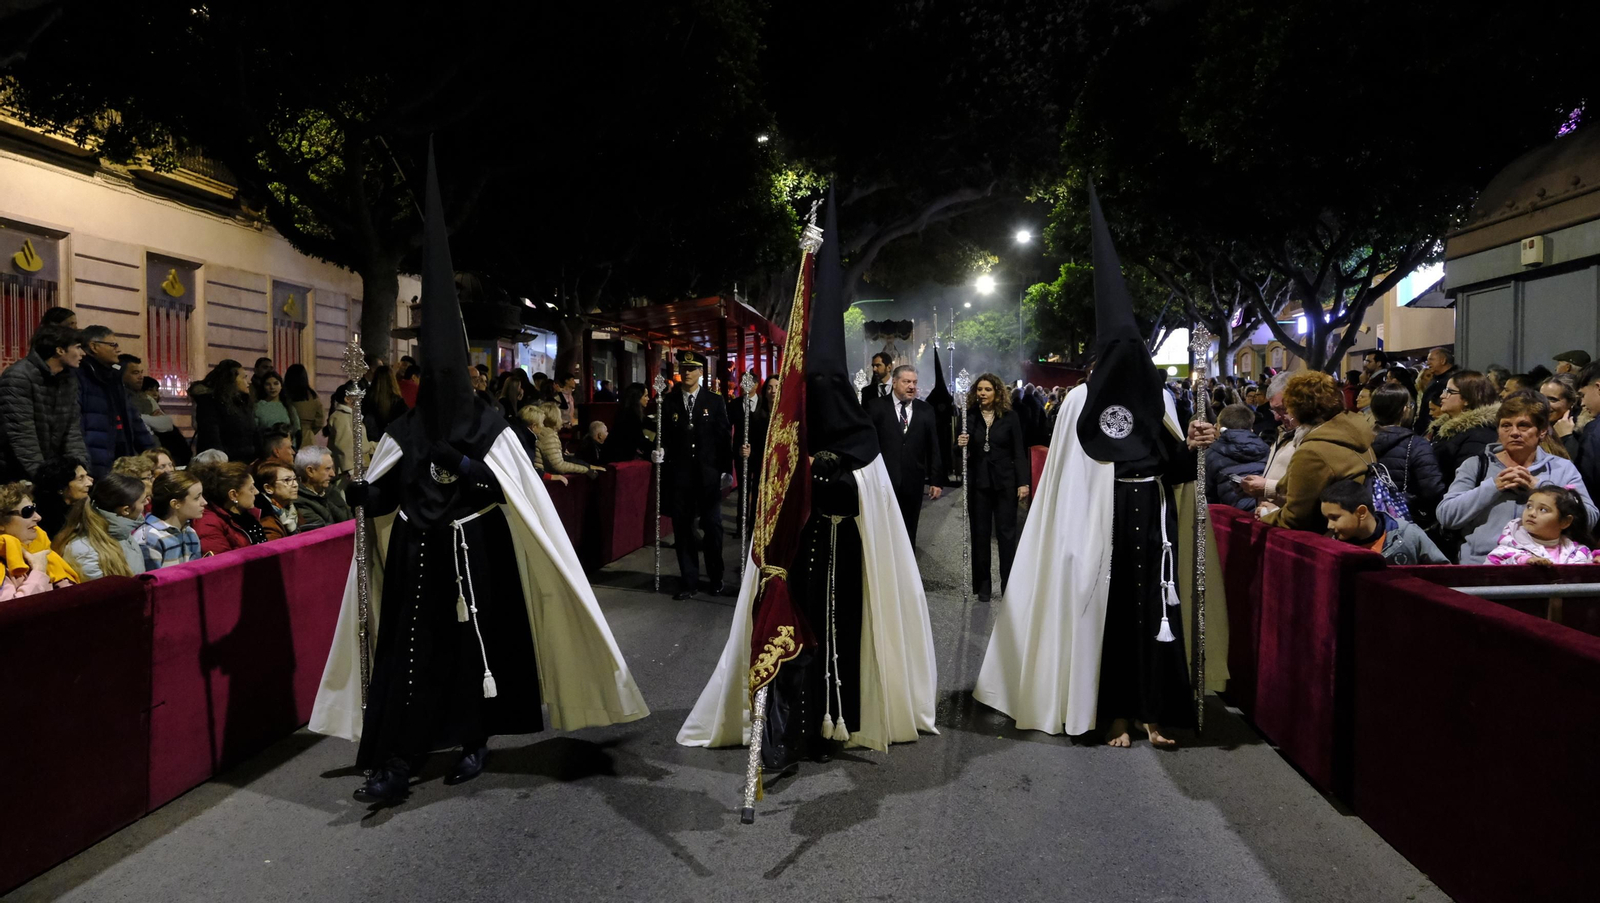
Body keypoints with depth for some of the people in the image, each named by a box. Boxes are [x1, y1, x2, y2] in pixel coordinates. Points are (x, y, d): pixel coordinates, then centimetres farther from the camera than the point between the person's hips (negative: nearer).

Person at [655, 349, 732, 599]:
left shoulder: (715, 401, 2)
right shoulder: (668, 401, 4)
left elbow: (724, 436, 1)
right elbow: (664, 436, 6)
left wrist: (726, 469, -3)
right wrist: (660, 452, -14)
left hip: (708, 474, -1)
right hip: (679, 474, 1)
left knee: (712, 526, 5)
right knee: (682, 528, 6)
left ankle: (716, 579, 20)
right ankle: (688, 581, 15)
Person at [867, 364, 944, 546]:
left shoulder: (925, 409, 7)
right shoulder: (876, 406, -1)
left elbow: (933, 447, 7)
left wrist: (936, 480, 3)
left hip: (913, 482, 3)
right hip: (883, 480, -2)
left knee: (909, 535, 11)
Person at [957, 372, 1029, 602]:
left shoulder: (1010, 416, -2)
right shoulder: (969, 416, 2)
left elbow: (1019, 451, -1)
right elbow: (962, 451, 7)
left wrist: (1023, 482, -7)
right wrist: (960, 444, -16)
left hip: (1004, 481, -2)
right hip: (977, 482, 2)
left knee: (1007, 533, 2)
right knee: (979, 533, 6)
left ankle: (1009, 585, 10)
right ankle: (983, 585, 15)